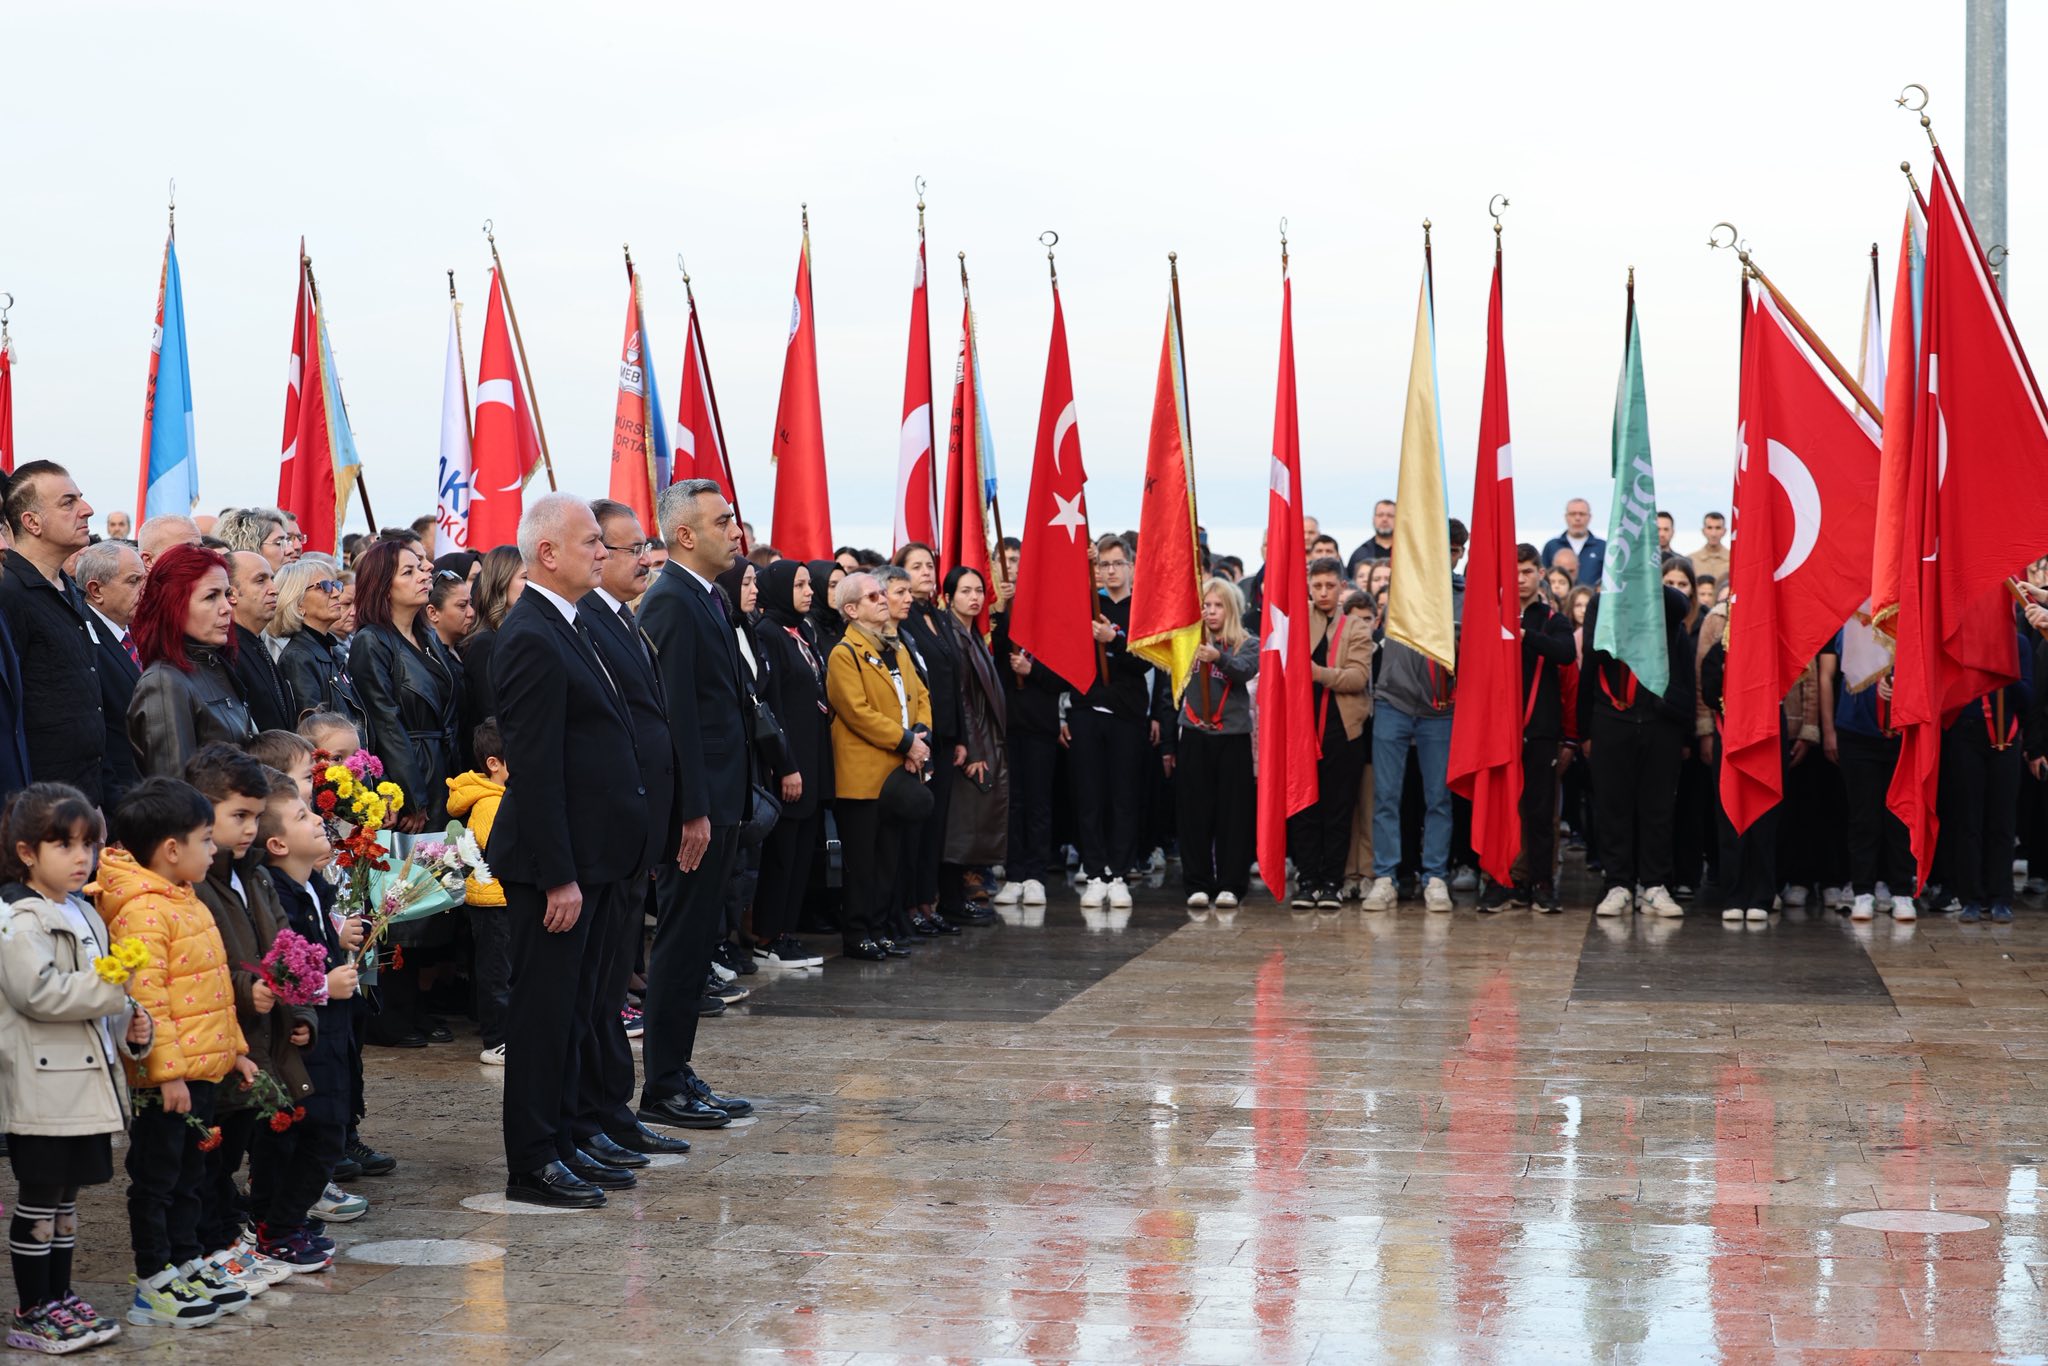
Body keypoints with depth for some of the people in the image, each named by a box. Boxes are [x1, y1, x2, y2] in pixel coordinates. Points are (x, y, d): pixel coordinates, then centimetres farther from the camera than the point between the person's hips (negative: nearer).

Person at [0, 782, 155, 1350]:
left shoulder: (84, 914, 16)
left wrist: (129, 1027, 9)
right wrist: (112, 987, -21)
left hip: (83, 1083, 9)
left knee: (65, 1195, 16)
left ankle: (58, 1297, 26)